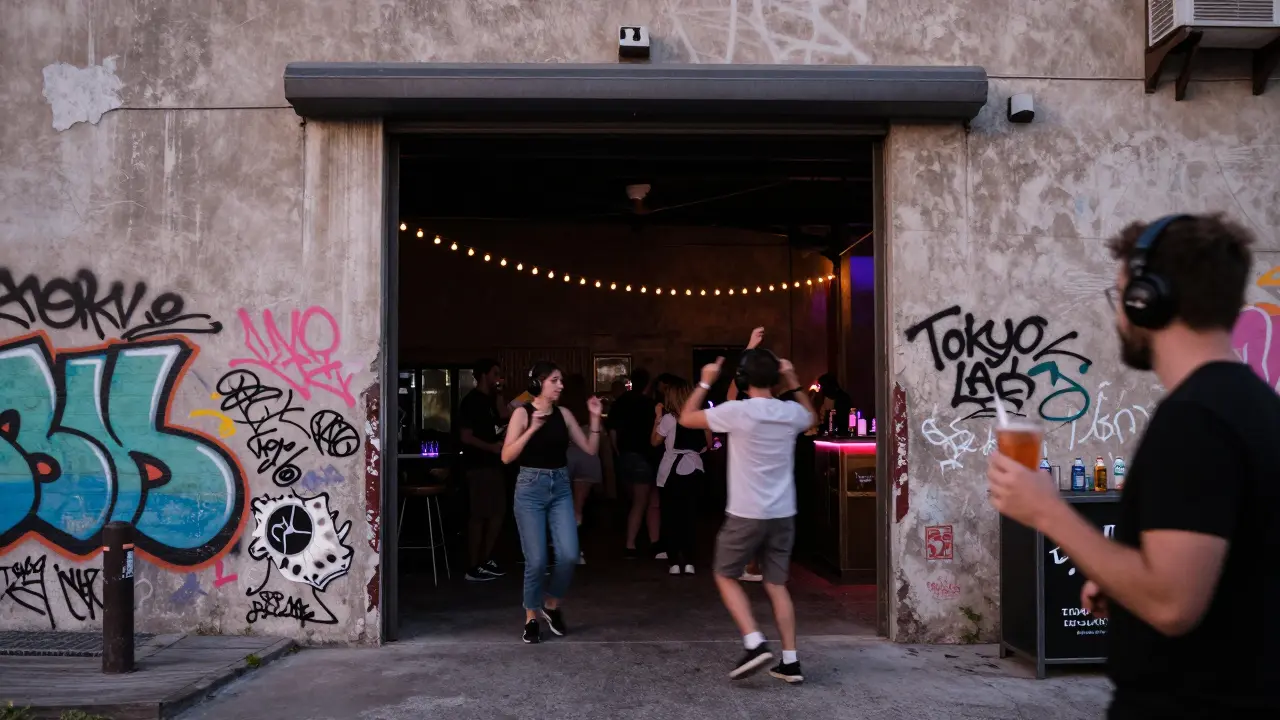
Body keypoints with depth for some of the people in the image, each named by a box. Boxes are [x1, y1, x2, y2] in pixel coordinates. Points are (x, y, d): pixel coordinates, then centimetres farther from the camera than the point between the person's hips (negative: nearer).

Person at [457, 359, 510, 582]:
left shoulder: (490, 400, 16)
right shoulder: (471, 401, -11)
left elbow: (503, 423, 8)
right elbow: (466, 437, -16)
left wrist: (499, 397, 5)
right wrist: (491, 447, -20)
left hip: (493, 464, 9)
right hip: (478, 465, -9)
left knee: (498, 513, 12)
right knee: (478, 516, -5)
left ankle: (486, 559, 23)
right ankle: (473, 568, 0)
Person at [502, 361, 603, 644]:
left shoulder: (563, 414, 7)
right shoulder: (523, 413, -5)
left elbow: (590, 449, 8)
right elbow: (507, 457, -13)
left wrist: (595, 418, -2)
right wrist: (532, 429, -20)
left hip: (560, 487, 4)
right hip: (531, 488, -4)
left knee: (569, 555, -6)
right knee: (537, 561, -4)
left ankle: (552, 606, 20)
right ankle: (531, 618, 17)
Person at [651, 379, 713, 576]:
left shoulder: (668, 418, -10)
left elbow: (655, 442, 1)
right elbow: (708, 444, 7)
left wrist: (657, 417, 3)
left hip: (671, 471, -3)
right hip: (694, 470, 3)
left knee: (670, 516, 7)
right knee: (690, 516, 9)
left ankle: (674, 562, 4)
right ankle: (689, 562, 6)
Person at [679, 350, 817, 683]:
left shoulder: (737, 411, -13)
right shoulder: (791, 413, 2)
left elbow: (686, 418, -1)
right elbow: (811, 417, 28)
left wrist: (705, 383, 9)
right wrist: (793, 381, 27)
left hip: (746, 514, -5)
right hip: (782, 514, 5)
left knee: (725, 576, 13)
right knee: (777, 584, 13)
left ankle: (755, 644, -2)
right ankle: (790, 660, 13)